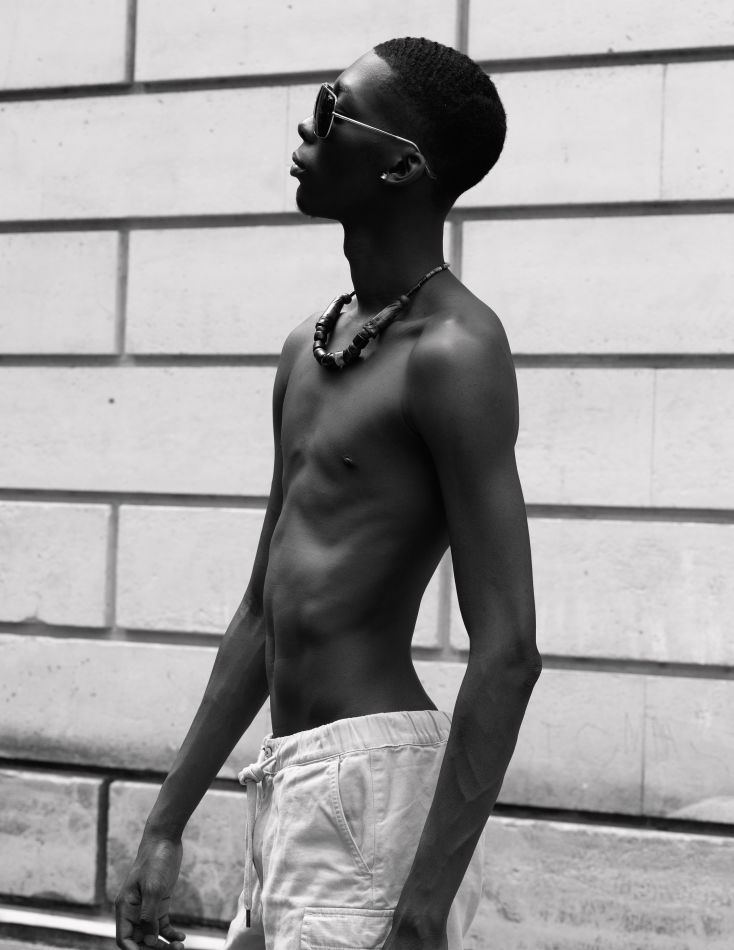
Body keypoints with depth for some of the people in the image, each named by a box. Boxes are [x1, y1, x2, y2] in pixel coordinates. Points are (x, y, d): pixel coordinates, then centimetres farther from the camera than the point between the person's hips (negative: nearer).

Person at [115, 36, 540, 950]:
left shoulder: (451, 351, -12)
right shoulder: (307, 353, 15)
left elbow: (507, 651, -18)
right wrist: (165, 826, 18)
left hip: (376, 775, -9)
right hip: (288, 789, 9)